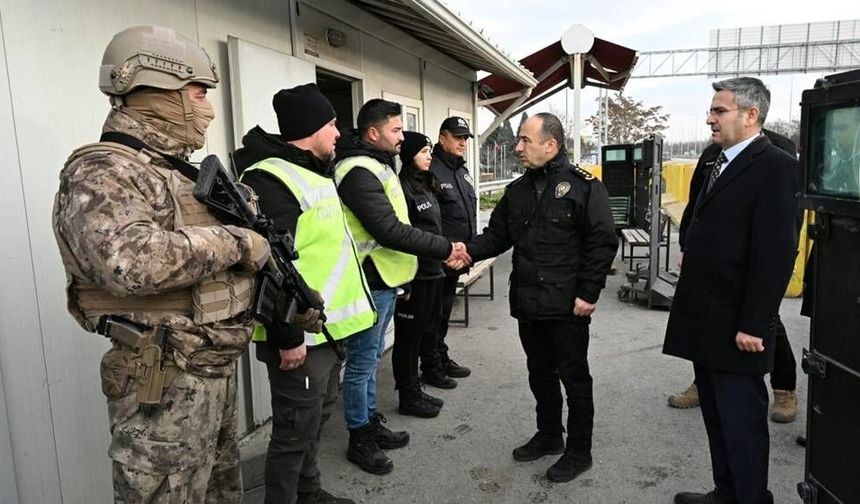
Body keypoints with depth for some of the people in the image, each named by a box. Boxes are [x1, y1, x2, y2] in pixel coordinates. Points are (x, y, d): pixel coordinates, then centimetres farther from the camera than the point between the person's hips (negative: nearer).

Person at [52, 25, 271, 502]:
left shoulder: (177, 170, 12)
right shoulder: (101, 171, -17)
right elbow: (130, 261, -37)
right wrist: (235, 242, -24)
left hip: (215, 368, 9)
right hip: (167, 384, -9)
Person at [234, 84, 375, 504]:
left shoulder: (315, 172, 15)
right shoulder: (271, 180, -18)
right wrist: (287, 336, -22)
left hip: (327, 328, 10)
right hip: (300, 335, -10)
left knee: (316, 419, 23)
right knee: (296, 431, 4)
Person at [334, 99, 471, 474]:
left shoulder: (378, 165, 13)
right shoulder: (358, 172, -20)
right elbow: (390, 231, -26)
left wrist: (443, 251, 8)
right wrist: (446, 249, -19)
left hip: (383, 279, 10)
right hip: (369, 283, -10)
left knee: (371, 358, 20)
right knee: (362, 363, 3)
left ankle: (371, 422, 35)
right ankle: (359, 440, 18)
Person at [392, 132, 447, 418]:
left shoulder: (426, 186, 13)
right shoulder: (402, 188, -14)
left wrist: (442, 259, 19)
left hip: (432, 273, 9)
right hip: (413, 276, -9)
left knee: (423, 333, 16)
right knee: (409, 336, 3)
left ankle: (414, 390, 30)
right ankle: (408, 398, 17)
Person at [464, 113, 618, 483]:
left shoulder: (583, 186, -10)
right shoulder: (517, 190, 10)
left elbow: (603, 242, -13)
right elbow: (497, 235, 11)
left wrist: (588, 294, -16)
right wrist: (469, 251, -8)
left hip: (567, 307, -6)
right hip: (528, 304, 7)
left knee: (574, 378, 8)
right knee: (540, 374, 19)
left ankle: (579, 451, 25)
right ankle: (549, 436, 38)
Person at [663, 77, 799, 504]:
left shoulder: (774, 167, -13)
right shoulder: (721, 164, 14)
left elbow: (776, 254, -18)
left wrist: (753, 325, -19)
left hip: (736, 326, -9)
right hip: (705, 321, 9)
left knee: (741, 422, 4)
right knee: (716, 416, 19)